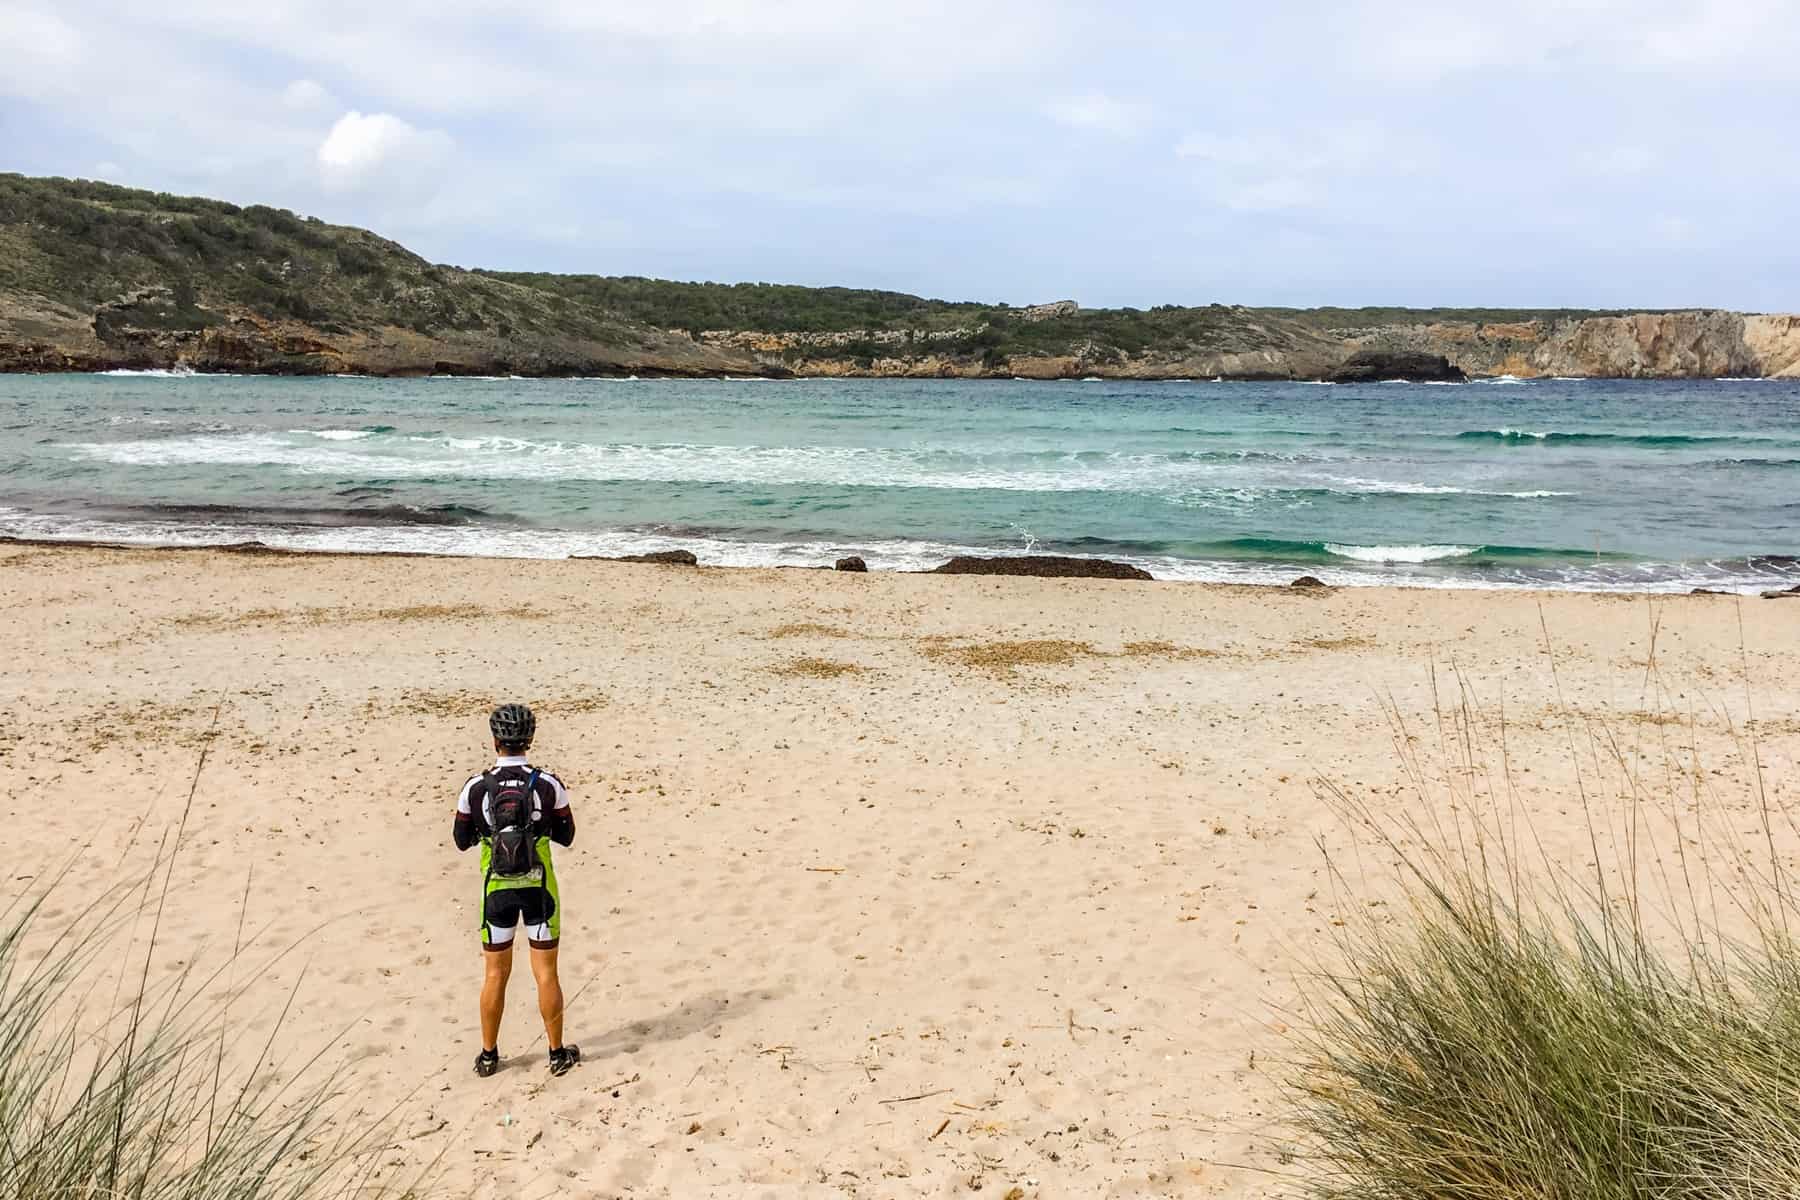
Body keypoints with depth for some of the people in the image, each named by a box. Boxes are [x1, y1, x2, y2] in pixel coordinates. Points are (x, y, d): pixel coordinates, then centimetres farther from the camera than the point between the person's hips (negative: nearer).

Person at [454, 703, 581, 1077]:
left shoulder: (476, 788, -9)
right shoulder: (548, 785, -10)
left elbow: (463, 841, 3)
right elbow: (566, 836, 1)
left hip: (497, 889, 1)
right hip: (539, 887, -1)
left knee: (495, 974, 13)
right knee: (546, 973, 9)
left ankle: (488, 1056, 22)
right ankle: (557, 1053, 18)